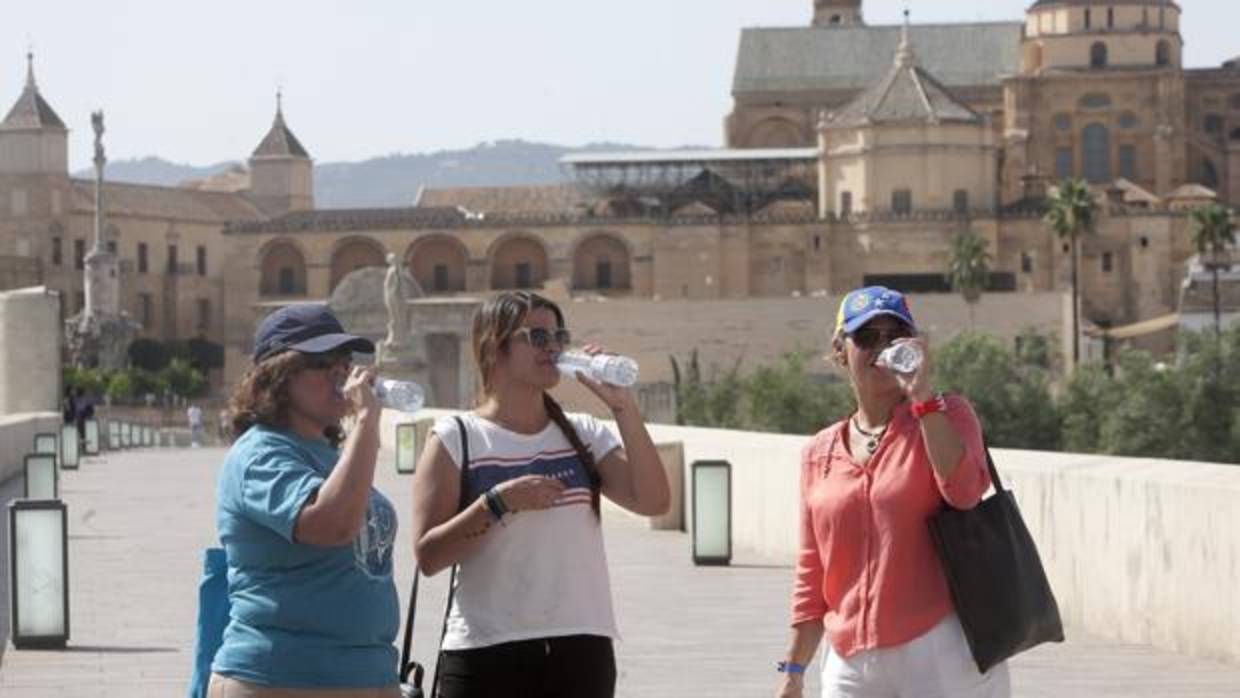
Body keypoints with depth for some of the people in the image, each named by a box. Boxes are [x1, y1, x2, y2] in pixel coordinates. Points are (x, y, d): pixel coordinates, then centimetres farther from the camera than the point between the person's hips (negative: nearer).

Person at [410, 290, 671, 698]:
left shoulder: (583, 434, 10)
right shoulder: (457, 439, -2)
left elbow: (653, 501, -4)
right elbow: (429, 555, -7)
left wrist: (622, 406, -8)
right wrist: (497, 503, -19)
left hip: (581, 649, 4)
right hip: (488, 653, -4)